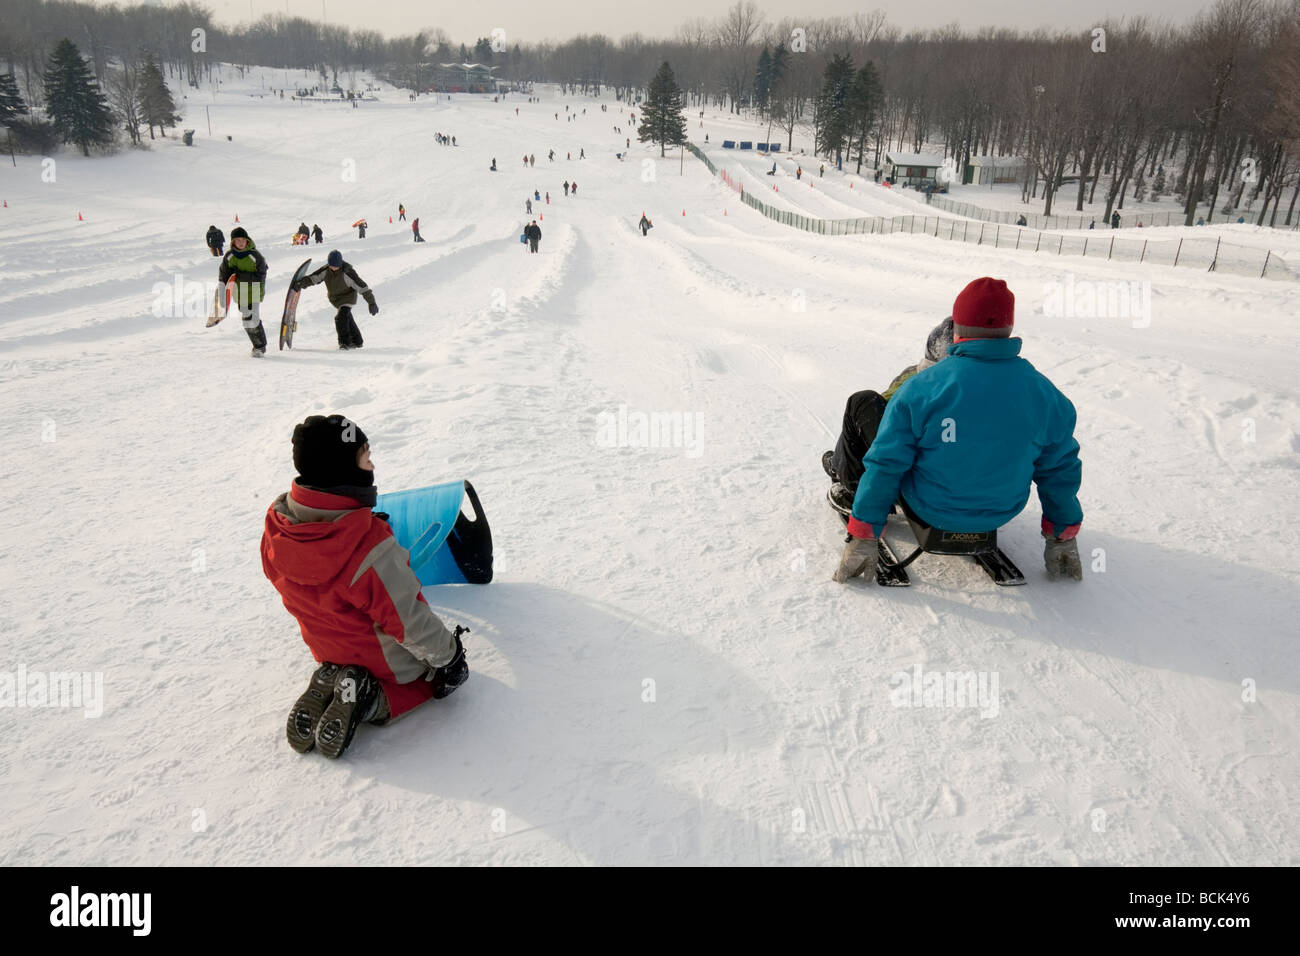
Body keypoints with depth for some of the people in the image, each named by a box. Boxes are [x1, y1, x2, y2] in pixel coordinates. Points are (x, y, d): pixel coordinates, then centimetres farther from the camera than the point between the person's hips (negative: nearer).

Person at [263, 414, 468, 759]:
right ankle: (374, 701, -2)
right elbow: (410, 620, -29)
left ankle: (328, 687, 8)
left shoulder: (276, 525, -17)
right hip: (389, 661, -6)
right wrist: (447, 654, -10)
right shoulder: (370, 546, -40)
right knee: (449, 669, 21)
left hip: (327, 649, 6)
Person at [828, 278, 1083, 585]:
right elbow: (1060, 470, -2)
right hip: (1003, 512, 4)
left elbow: (885, 466, -20)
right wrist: (1063, 537, 14)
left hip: (930, 511, -3)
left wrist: (862, 537, -11)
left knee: (862, 401, 9)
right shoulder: (1045, 394, -14)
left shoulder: (921, 389, -25)